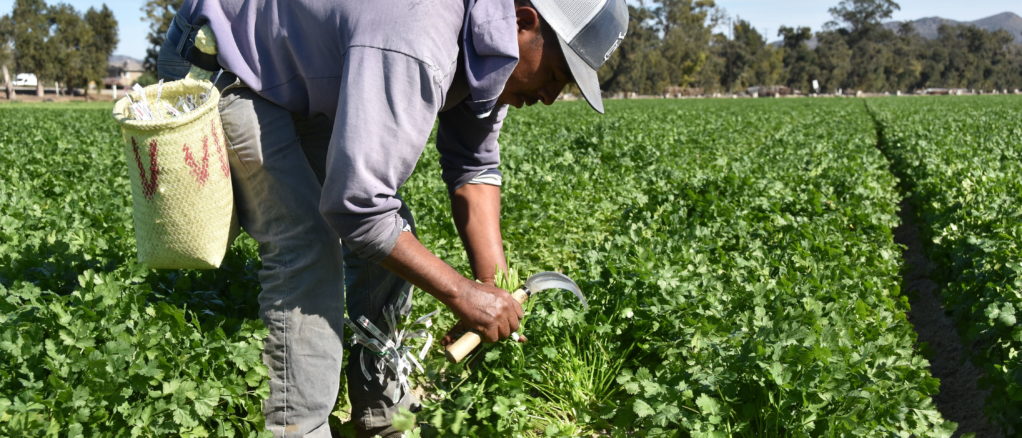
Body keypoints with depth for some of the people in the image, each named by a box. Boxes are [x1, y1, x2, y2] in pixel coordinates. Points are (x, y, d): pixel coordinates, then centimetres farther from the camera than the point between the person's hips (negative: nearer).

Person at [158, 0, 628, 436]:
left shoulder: (490, 44, -9)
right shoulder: (413, 48, -41)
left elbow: (474, 168, -1)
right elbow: (355, 205, -41)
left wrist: (496, 284, -12)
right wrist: (461, 293, -30)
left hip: (316, 90, 9)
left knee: (389, 234, 2)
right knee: (304, 247, -20)